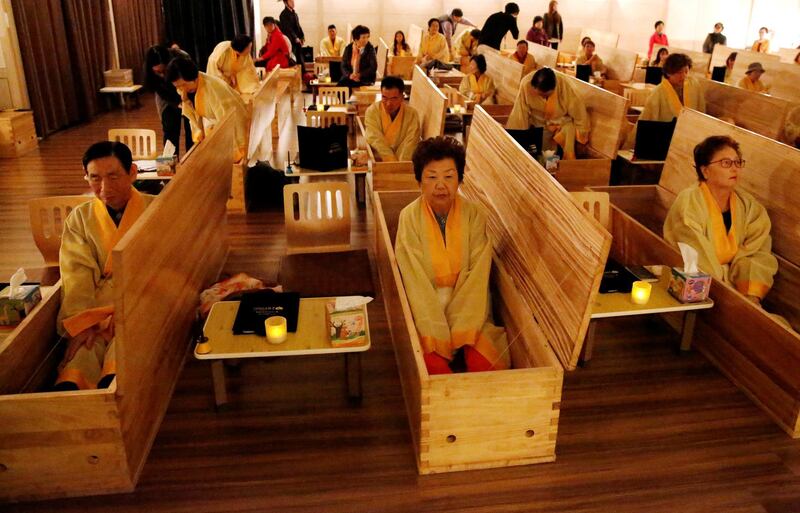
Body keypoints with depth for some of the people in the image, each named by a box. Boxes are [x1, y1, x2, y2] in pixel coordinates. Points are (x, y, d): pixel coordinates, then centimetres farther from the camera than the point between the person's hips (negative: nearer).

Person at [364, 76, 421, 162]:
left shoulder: (412, 114, -5)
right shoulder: (372, 111, -6)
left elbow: (410, 144, -12)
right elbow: (376, 141, -14)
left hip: (403, 163, 0)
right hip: (377, 161, 1)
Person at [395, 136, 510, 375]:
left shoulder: (473, 216, -5)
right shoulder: (410, 217, -8)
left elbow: (477, 275, -9)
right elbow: (416, 281, -13)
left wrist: (461, 330, -20)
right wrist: (437, 335, -21)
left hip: (467, 306, 1)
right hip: (426, 308, -1)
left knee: (485, 364, -19)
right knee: (434, 365, -23)